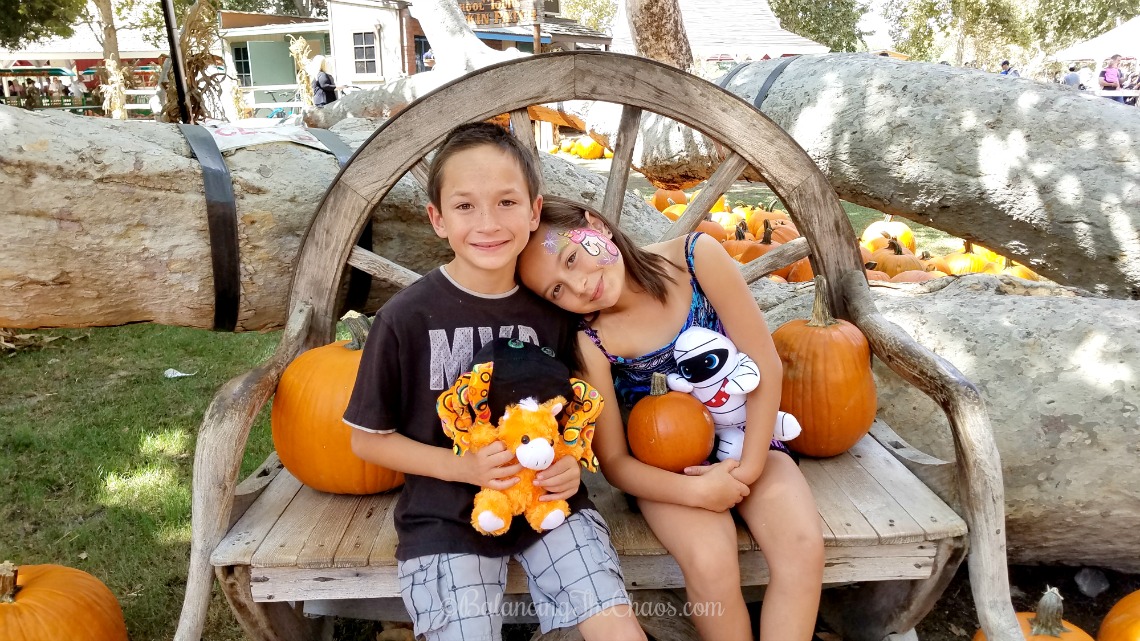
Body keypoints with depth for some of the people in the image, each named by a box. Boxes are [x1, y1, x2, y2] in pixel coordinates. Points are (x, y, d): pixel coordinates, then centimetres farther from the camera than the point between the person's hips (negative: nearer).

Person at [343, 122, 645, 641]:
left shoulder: (552, 309, -4)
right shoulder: (407, 318, -13)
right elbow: (367, 439, -3)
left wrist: (569, 462, -9)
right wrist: (463, 466, -16)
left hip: (548, 501, 2)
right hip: (447, 515, -1)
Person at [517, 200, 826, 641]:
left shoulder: (697, 256, -18)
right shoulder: (591, 343, -19)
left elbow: (765, 366, -12)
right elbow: (613, 461, -10)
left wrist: (750, 468, -14)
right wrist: (695, 490, -23)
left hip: (745, 441, 2)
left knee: (803, 546, -23)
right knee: (710, 564, -28)